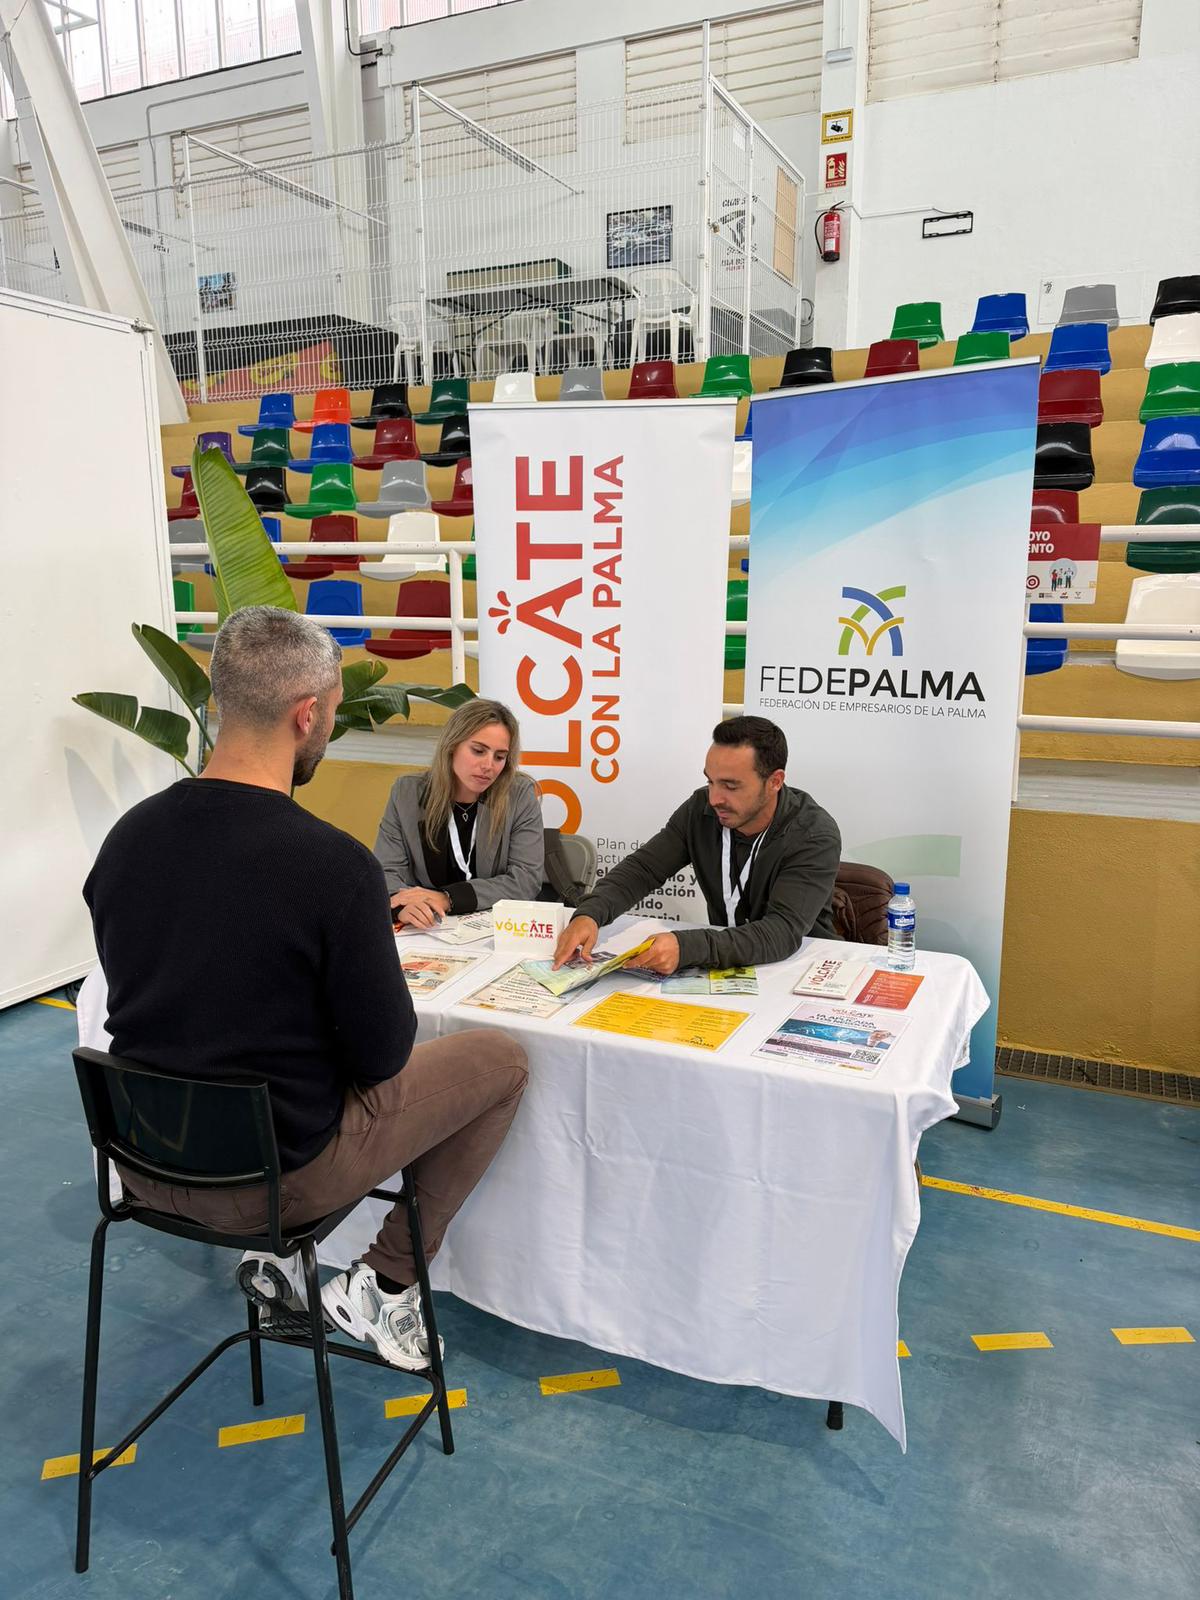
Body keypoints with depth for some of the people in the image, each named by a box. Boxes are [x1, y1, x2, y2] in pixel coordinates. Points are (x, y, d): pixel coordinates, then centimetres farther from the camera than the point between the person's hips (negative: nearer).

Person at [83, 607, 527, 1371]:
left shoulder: (128, 836, -7)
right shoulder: (335, 863, -26)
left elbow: (147, 995, 8)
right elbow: (381, 1058, -16)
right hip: (275, 1177, -6)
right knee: (501, 1058, 10)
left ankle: (276, 1259, 25)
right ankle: (384, 1285, 14)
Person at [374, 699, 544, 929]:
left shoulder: (521, 796, -6)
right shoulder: (406, 793, -1)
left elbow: (527, 879, -10)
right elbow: (386, 873, -4)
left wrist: (448, 898, -21)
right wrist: (402, 905, -27)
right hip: (424, 933, 0)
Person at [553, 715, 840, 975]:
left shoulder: (815, 837, -22)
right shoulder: (702, 809, -8)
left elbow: (783, 933, -33)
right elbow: (641, 869, -3)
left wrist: (686, 947, -47)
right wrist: (589, 913, -25)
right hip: (725, 961, 3)